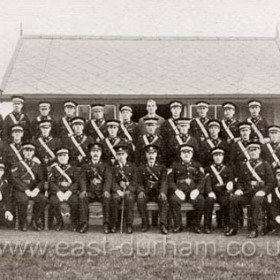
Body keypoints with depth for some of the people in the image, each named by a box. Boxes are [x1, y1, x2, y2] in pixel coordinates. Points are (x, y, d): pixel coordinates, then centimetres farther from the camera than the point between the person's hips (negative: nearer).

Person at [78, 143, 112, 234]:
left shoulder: (105, 166, 14)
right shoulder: (85, 166, 18)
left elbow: (108, 179, -1)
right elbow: (83, 179, 4)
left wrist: (106, 191, -22)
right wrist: (83, 190, -18)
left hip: (102, 192, -1)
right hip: (90, 191, 1)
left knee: (107, 197, -34)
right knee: (82, 197, -31)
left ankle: (106, 223, -28)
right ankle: (84, 223, -26)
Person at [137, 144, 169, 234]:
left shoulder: (162, 167, 12)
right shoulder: (141, 168, 15)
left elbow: (164, 181, 0)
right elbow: (139, 182, 7)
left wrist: (162, 192, -21)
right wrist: (141, 191, -16)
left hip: (157, 193, 0)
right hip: (146, 193, 1)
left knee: (164, 200, -32)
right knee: (140, 199, -32)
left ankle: (163, 225, -32)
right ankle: (145, 223, -19)